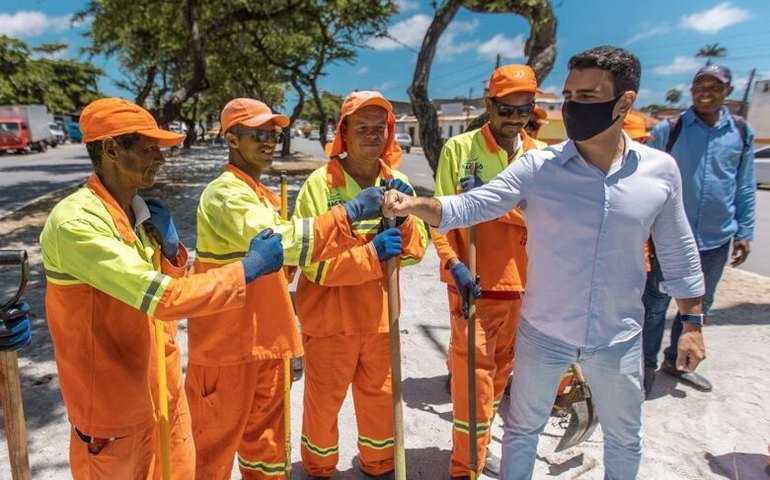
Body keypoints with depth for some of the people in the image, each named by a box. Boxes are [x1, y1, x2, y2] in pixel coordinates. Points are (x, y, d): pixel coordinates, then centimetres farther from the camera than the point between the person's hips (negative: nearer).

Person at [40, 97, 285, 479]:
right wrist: (248, 268, -24)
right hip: (115, 404, -7)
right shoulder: (75, 222, -25)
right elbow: (165, 299, -31)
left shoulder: (138, 211, 0)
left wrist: (170, 247, -10)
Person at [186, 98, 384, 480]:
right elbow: (276, 240, -34)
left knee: (266, 429, 21)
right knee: (216, 437, 8)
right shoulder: (226, 193, -18)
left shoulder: (259, 193, 13)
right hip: (228, 340, -9)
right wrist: (349, 212, -33)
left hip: (265, 336, 9)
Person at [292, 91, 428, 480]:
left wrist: (403, 218, -19)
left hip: (379, 316, 4)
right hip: (330, 317, -4)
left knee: (380, 397, 20)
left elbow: (415, 250, -1)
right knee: (324, 400, 14)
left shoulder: (397, 183, 1)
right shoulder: (321, 183, -15)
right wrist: (371, 254, -27)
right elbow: (314, 261, -20)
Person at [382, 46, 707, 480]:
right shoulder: (538, 167, -14)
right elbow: (469, 207, -18)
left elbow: (679, 252, 3)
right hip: (544, 332, -1)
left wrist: (693, 324, 7)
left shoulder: (660, 170, -7)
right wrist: (415, 204, -36)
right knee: (523, 428, 20)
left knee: (625, 438, 25)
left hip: (620, 338, 2)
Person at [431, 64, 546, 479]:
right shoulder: (459, 148, -5)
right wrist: (453, 263, -18)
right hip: (472, 283, -4)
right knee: (475, 369, -1)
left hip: (521, 283, 5)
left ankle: (476, 447, 40)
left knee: (501, 367, 17)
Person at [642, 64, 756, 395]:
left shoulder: (742, 132, 2)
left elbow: (745, 187, 8)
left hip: (716, 240, 4)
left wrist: (745, 232, 6)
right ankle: (647, 364, 24)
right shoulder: (667, 130, -7)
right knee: (655, 305, 7)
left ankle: (676, 361, 38)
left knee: (698, 306, 18)